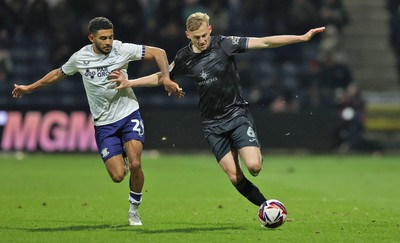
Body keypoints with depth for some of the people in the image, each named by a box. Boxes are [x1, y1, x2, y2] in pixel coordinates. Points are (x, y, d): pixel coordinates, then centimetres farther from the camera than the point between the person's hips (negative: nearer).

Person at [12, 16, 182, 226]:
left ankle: (134, 209, 6)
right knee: (117, 176, -11)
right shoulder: (80, 58, -2)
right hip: (104, 123, 1)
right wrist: (29, 88, 26)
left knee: (135, 165, -19)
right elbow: (58, 73, 17)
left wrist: (166, 79, -20)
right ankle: (120, 157, 29)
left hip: (128, 114, -1)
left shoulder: (122, 49, -9)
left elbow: (158, 53, -6)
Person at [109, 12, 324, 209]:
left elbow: (264, 42, -11)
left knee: (253, 166, -21)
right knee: (234, 177, -7)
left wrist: (302, 38, -16)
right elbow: (162, 77, 17)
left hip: (237, 114, -2)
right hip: (212, 124, 2)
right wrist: (129, 83, 10)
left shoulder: (224, 44, -9)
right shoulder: (184, 57, 0)